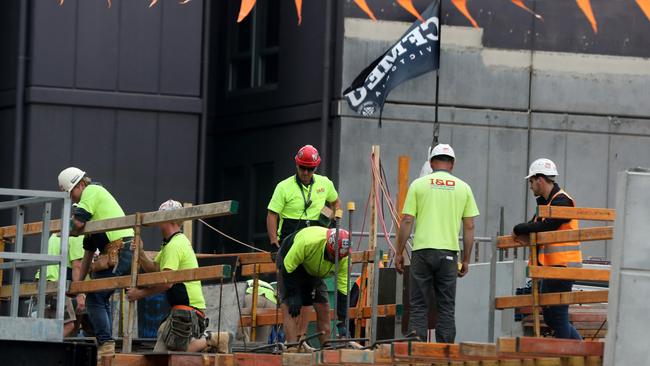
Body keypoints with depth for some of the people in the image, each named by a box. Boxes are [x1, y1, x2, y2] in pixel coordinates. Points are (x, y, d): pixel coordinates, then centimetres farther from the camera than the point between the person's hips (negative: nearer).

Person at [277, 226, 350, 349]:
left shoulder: (344, 258, -25)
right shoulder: (308, 242, -41)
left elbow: (342, 290, -20)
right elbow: (288, 267, -29)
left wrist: (342, 322, -24)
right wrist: (293, 296, -26)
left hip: (314, 273, 5)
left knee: (323, 307, -3)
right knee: (289, 309, -18)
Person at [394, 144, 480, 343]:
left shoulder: (419, 184, 4)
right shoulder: (463, 188, 8)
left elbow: (406, 221, 0)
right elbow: (469, 227, 6)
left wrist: (399, 253, 7)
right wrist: (466, 260, 13)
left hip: (422, 251, -1)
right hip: (449, 252, 1)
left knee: (418, 306, 2)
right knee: (447, 307, 6)